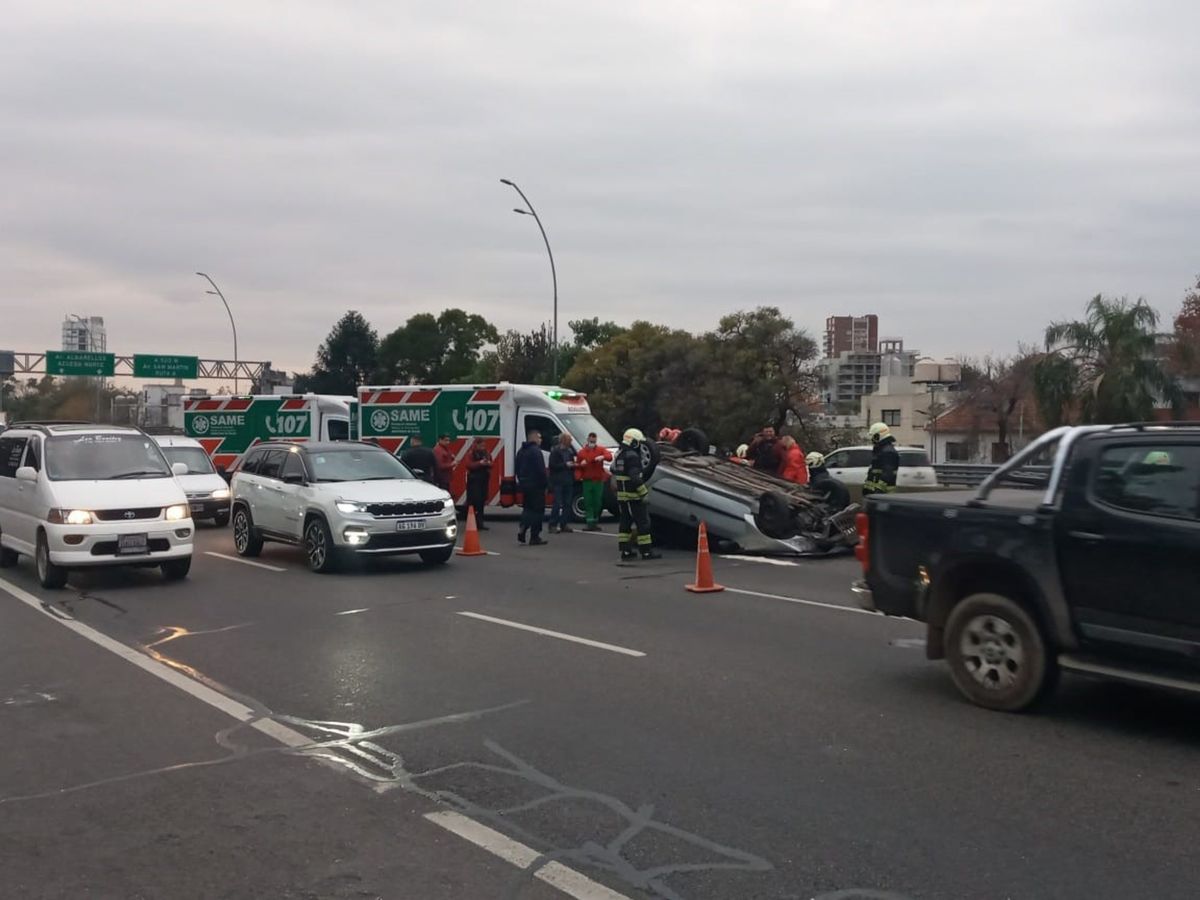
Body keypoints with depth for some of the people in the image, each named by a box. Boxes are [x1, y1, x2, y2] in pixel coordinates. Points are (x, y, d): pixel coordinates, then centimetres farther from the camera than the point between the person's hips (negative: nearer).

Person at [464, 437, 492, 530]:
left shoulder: (487, 453, 12)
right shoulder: (471, 454, -3)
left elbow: (491, 465, 16)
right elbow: (469, 465, -12)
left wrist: (488, 463, -7)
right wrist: (480, 463, -20)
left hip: (485, 480, 5)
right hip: (474, 480, -5)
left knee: (482, 501, 6)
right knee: (474, 501, -12)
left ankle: (480, 523, 11)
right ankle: (473, 522, -10)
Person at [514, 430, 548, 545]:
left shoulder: (521, 451, 14)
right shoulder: (536, 451, -15)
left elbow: (516, 468, 19)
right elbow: (541, 470, -20)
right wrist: (544, 484, -13)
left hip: (524, 484, 8)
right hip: (536, 485, -8)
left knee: (527, 508, 19)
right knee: (538, 510, -2)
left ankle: (522, 528, 1)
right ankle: (534, 537, -1)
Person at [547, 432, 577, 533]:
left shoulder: (570, 450, 14)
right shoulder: (555, 451, -9)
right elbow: (553, 465, -15)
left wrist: (573, 465, 4)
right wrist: (565, 465, -17)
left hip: (568, 481, 7)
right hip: (558, 482, -7)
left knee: (567, 504, 8)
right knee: (557, 504, -8)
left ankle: (564, 524, 14)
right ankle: (553, 525, -5)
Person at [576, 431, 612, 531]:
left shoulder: (600, 450, 7)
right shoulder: (582, 452, 9)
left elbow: (609, 457, -10)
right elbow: (578, 466, 6)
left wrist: (603, 457, -31)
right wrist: (579, 475, -14)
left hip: (598, 481, 0)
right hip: (587, 481, 0)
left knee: (597, 503, 4)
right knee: (588, 503, -5)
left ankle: (595, 522, 14)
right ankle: (590, 522, -6)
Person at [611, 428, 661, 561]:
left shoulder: (619, 454, 12)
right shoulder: (632, 456, -17)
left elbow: (614, 472, 20)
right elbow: (635, 478, -25)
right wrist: (644, 493, -21)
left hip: (621, 495, 9)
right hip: (633, 495, -9)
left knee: (625, 522, 12)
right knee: (643, 522, -2)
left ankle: (625, 551, 13)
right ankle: (646, 551, 0)